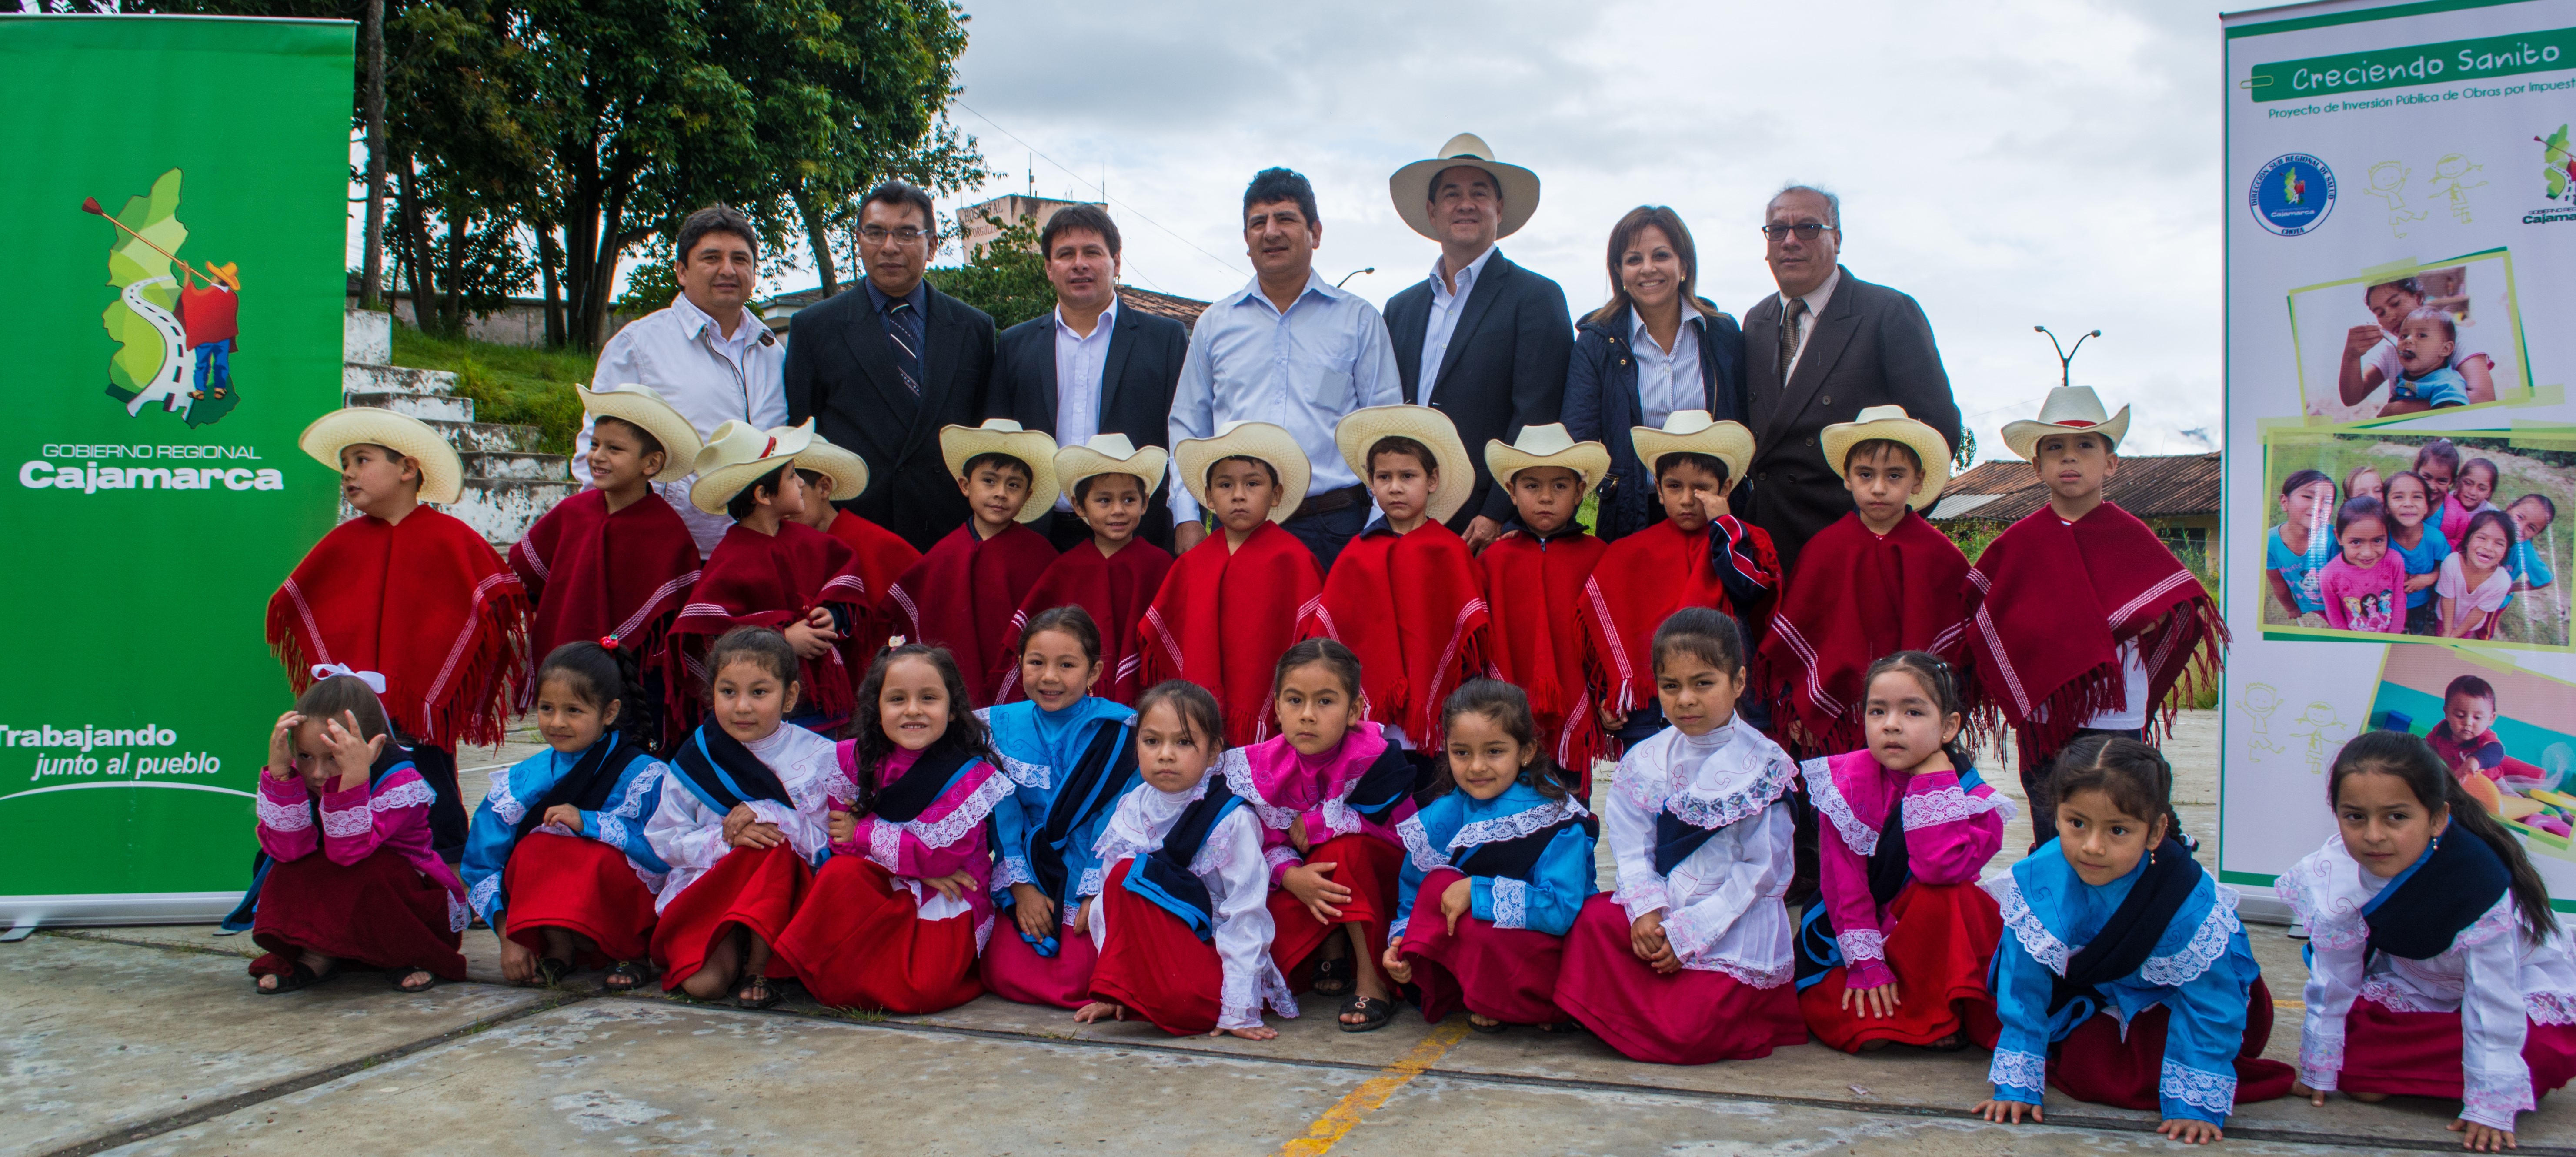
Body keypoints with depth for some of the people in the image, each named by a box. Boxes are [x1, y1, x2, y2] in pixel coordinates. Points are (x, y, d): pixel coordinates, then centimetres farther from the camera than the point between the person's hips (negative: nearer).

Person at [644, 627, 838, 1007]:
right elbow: (664, 841, 1)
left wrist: (769, 815, -22)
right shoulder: (696, 759, 3)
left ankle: (758, 963, -20)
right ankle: (728, 948, 7)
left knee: (779, 848, -33)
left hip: (784, 894, 0)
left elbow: (833, 838, -9)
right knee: (702, 982, -27)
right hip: (707, 887, 0)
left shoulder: (819, 757, -3)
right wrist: (726, 838, -17)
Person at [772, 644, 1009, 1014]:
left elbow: (942, 854, -19)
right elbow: (841, 838, -3)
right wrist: (919, 867, -17)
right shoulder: (858, 759, 0)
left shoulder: (970, 774, -12)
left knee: (922, 992, -25)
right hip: (880, 889, 3)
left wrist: (864, 834, -10)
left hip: (947, 901, -3)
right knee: (840, 873, -29)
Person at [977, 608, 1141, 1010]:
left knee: (1077, 976, -19)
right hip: (1029, 880, 3)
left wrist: (1096, 894, -15)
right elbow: (1002, 814, 3)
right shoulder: (1002, 726, 3)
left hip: (1097, 878, -3)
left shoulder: (1118, 731, -8)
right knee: (1006, 974, -13)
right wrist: (1022, 886, -6)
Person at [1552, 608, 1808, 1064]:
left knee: (1685, 1032, -20)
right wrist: (1646, 908, -18)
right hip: (1662, 910, 5)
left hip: (1734, 924, -5)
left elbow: (1760, 870, -11)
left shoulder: (1763, 766, -10)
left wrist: (1689, 931, -15)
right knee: (1593, 920, -22)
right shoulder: (1646, 760, 2)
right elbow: (1632, 845, 1)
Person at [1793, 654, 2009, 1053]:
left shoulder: (1972, 796, -14)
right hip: (1869, 931, 1)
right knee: (1832, 1014, -24)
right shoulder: (1850, 779, -11)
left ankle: (1944, 1013, -17)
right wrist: (1866, 964, -20)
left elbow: (1941, 868, -34)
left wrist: (1935, 780, -28)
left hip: (1940, 941, -1)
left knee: (1942, 897, -33)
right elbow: (1845, 881, -13)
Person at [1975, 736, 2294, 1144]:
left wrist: (2195, 1104, -22)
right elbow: (2024, 987, -17)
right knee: (2081, 1069, -15)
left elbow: (2208, 1005, -23)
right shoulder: (2036, 883, -27)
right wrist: (2016, 1086, -16)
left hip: (2167, 998, -2)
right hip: (2093, 995, 2)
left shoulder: (2192, 902, -33)